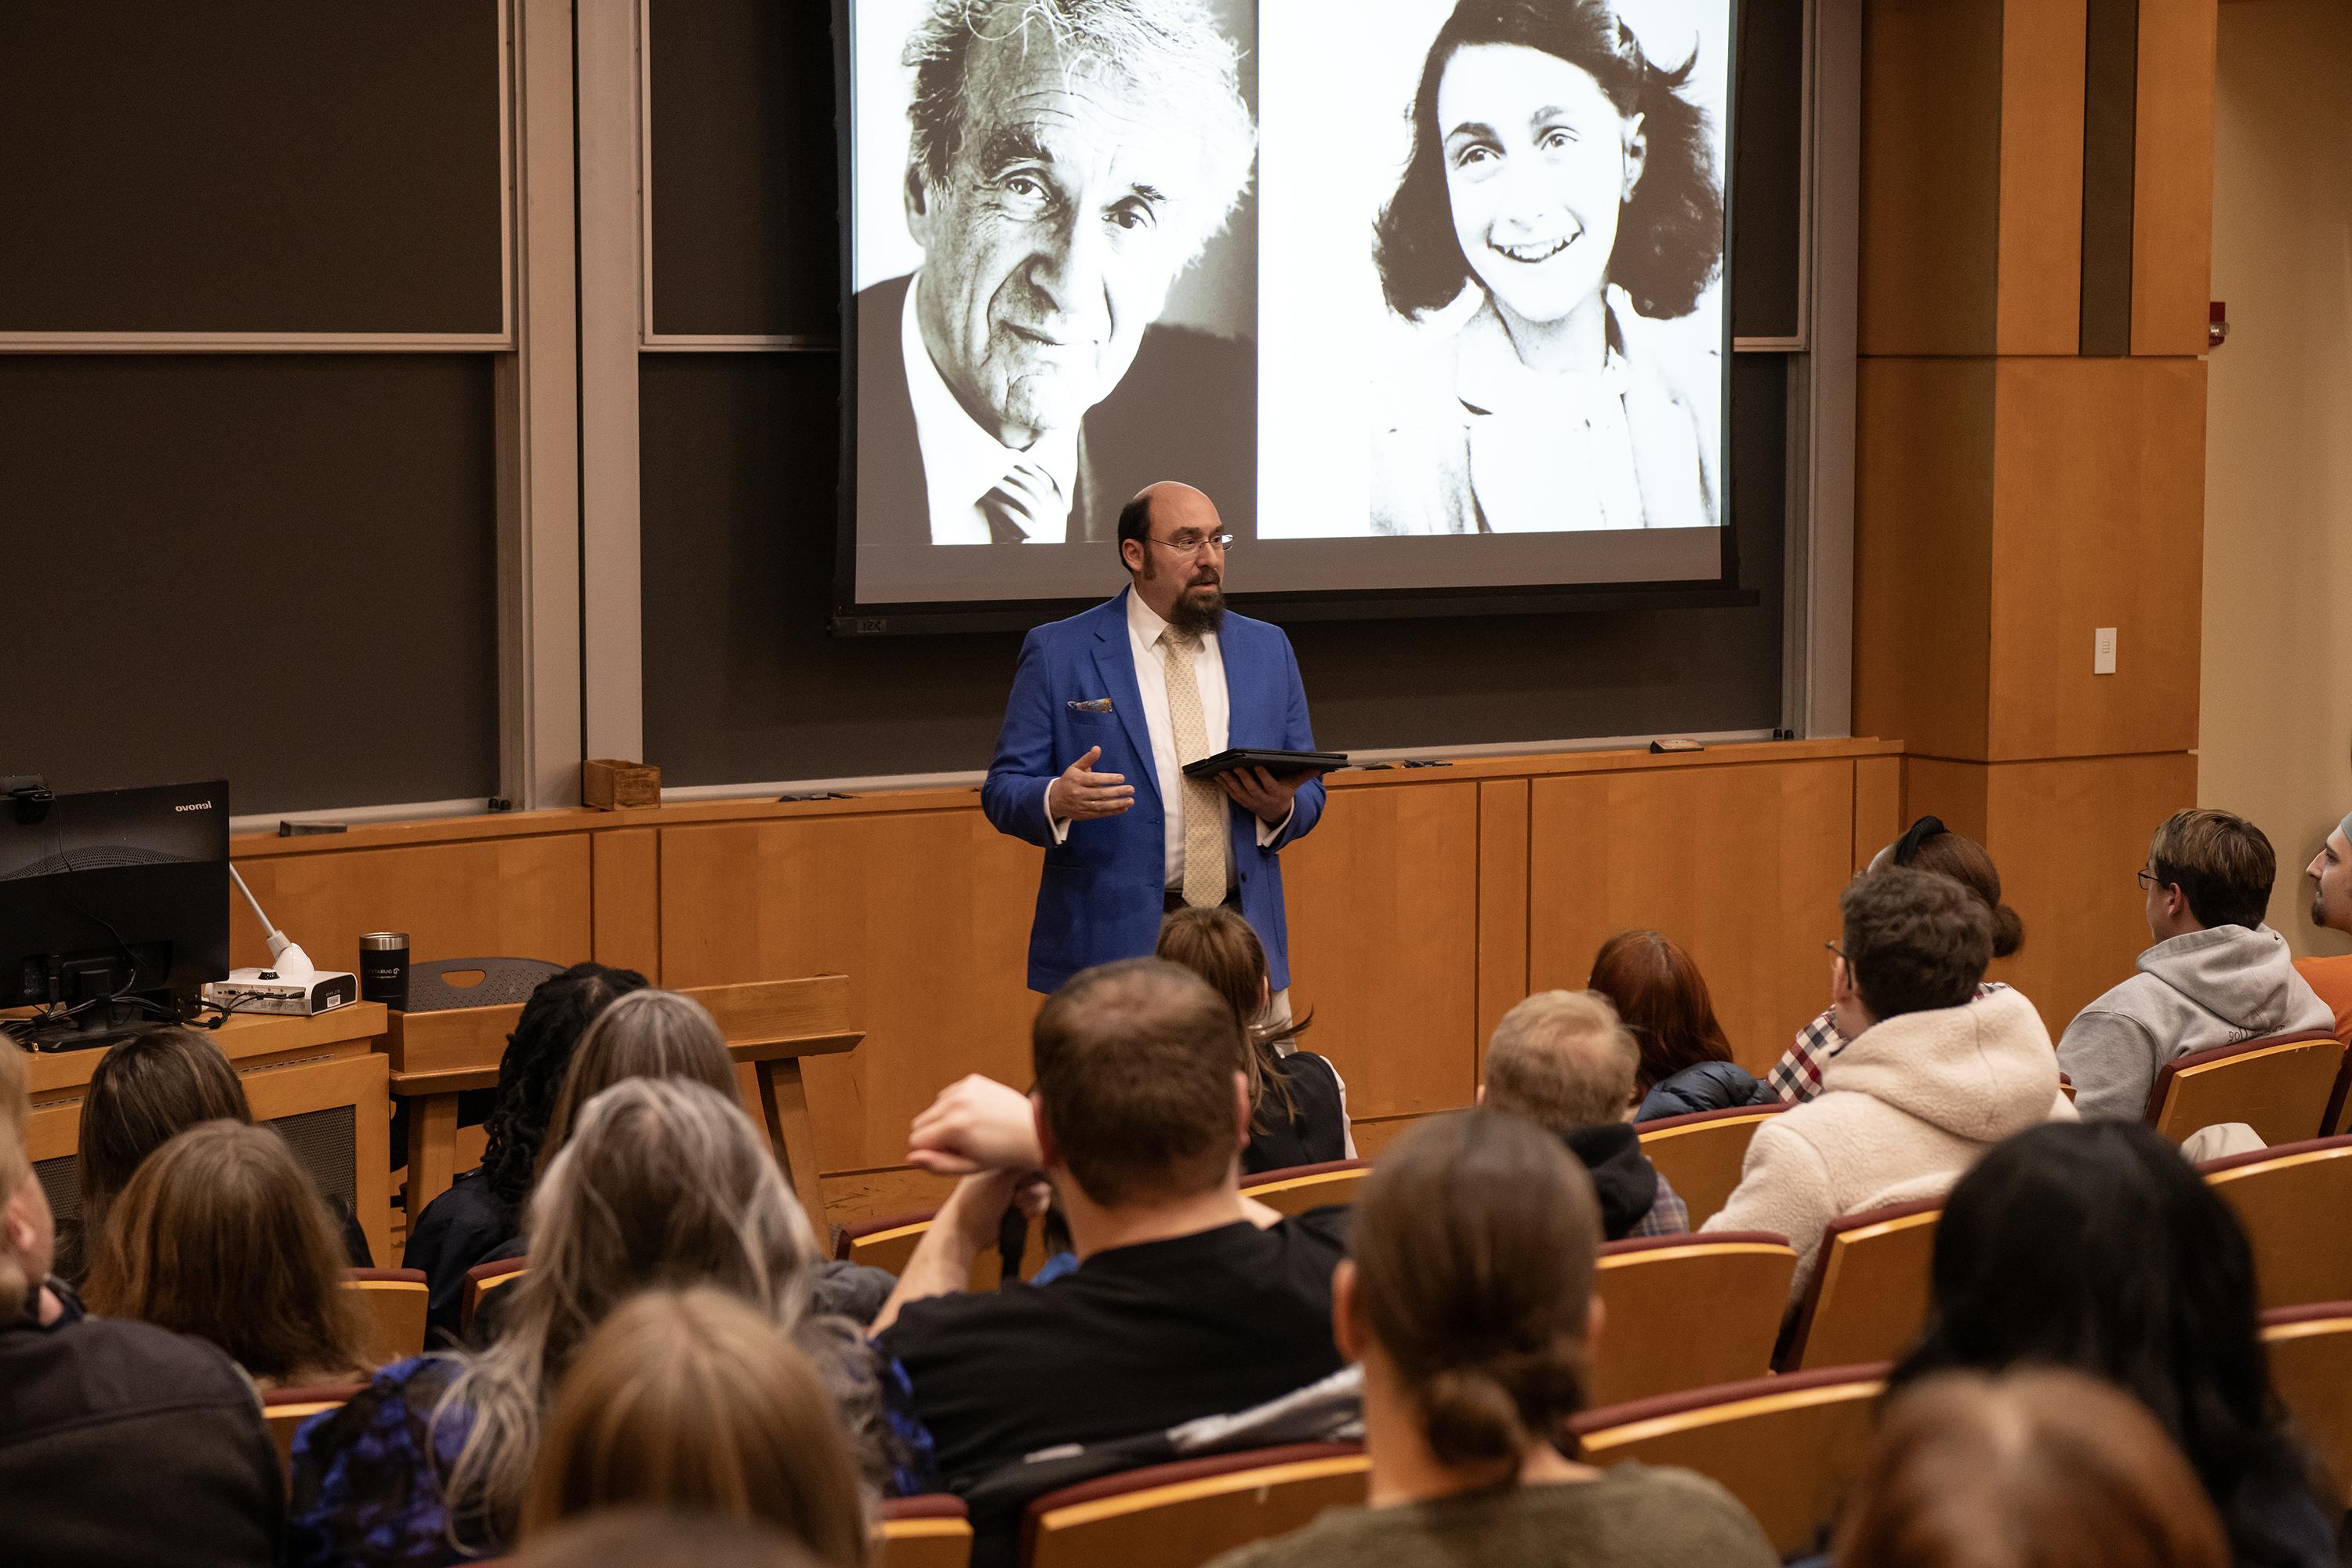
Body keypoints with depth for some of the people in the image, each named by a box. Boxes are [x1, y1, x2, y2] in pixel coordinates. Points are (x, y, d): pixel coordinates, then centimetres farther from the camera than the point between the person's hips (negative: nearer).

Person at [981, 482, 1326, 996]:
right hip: (1113, 944, -3)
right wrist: (1057, 800, -23)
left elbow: (1308, 793, 16)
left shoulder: (1267, 649, 13)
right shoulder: (1057, 652, 1)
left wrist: (1281, 808, -8)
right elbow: (1003, 790, -1)